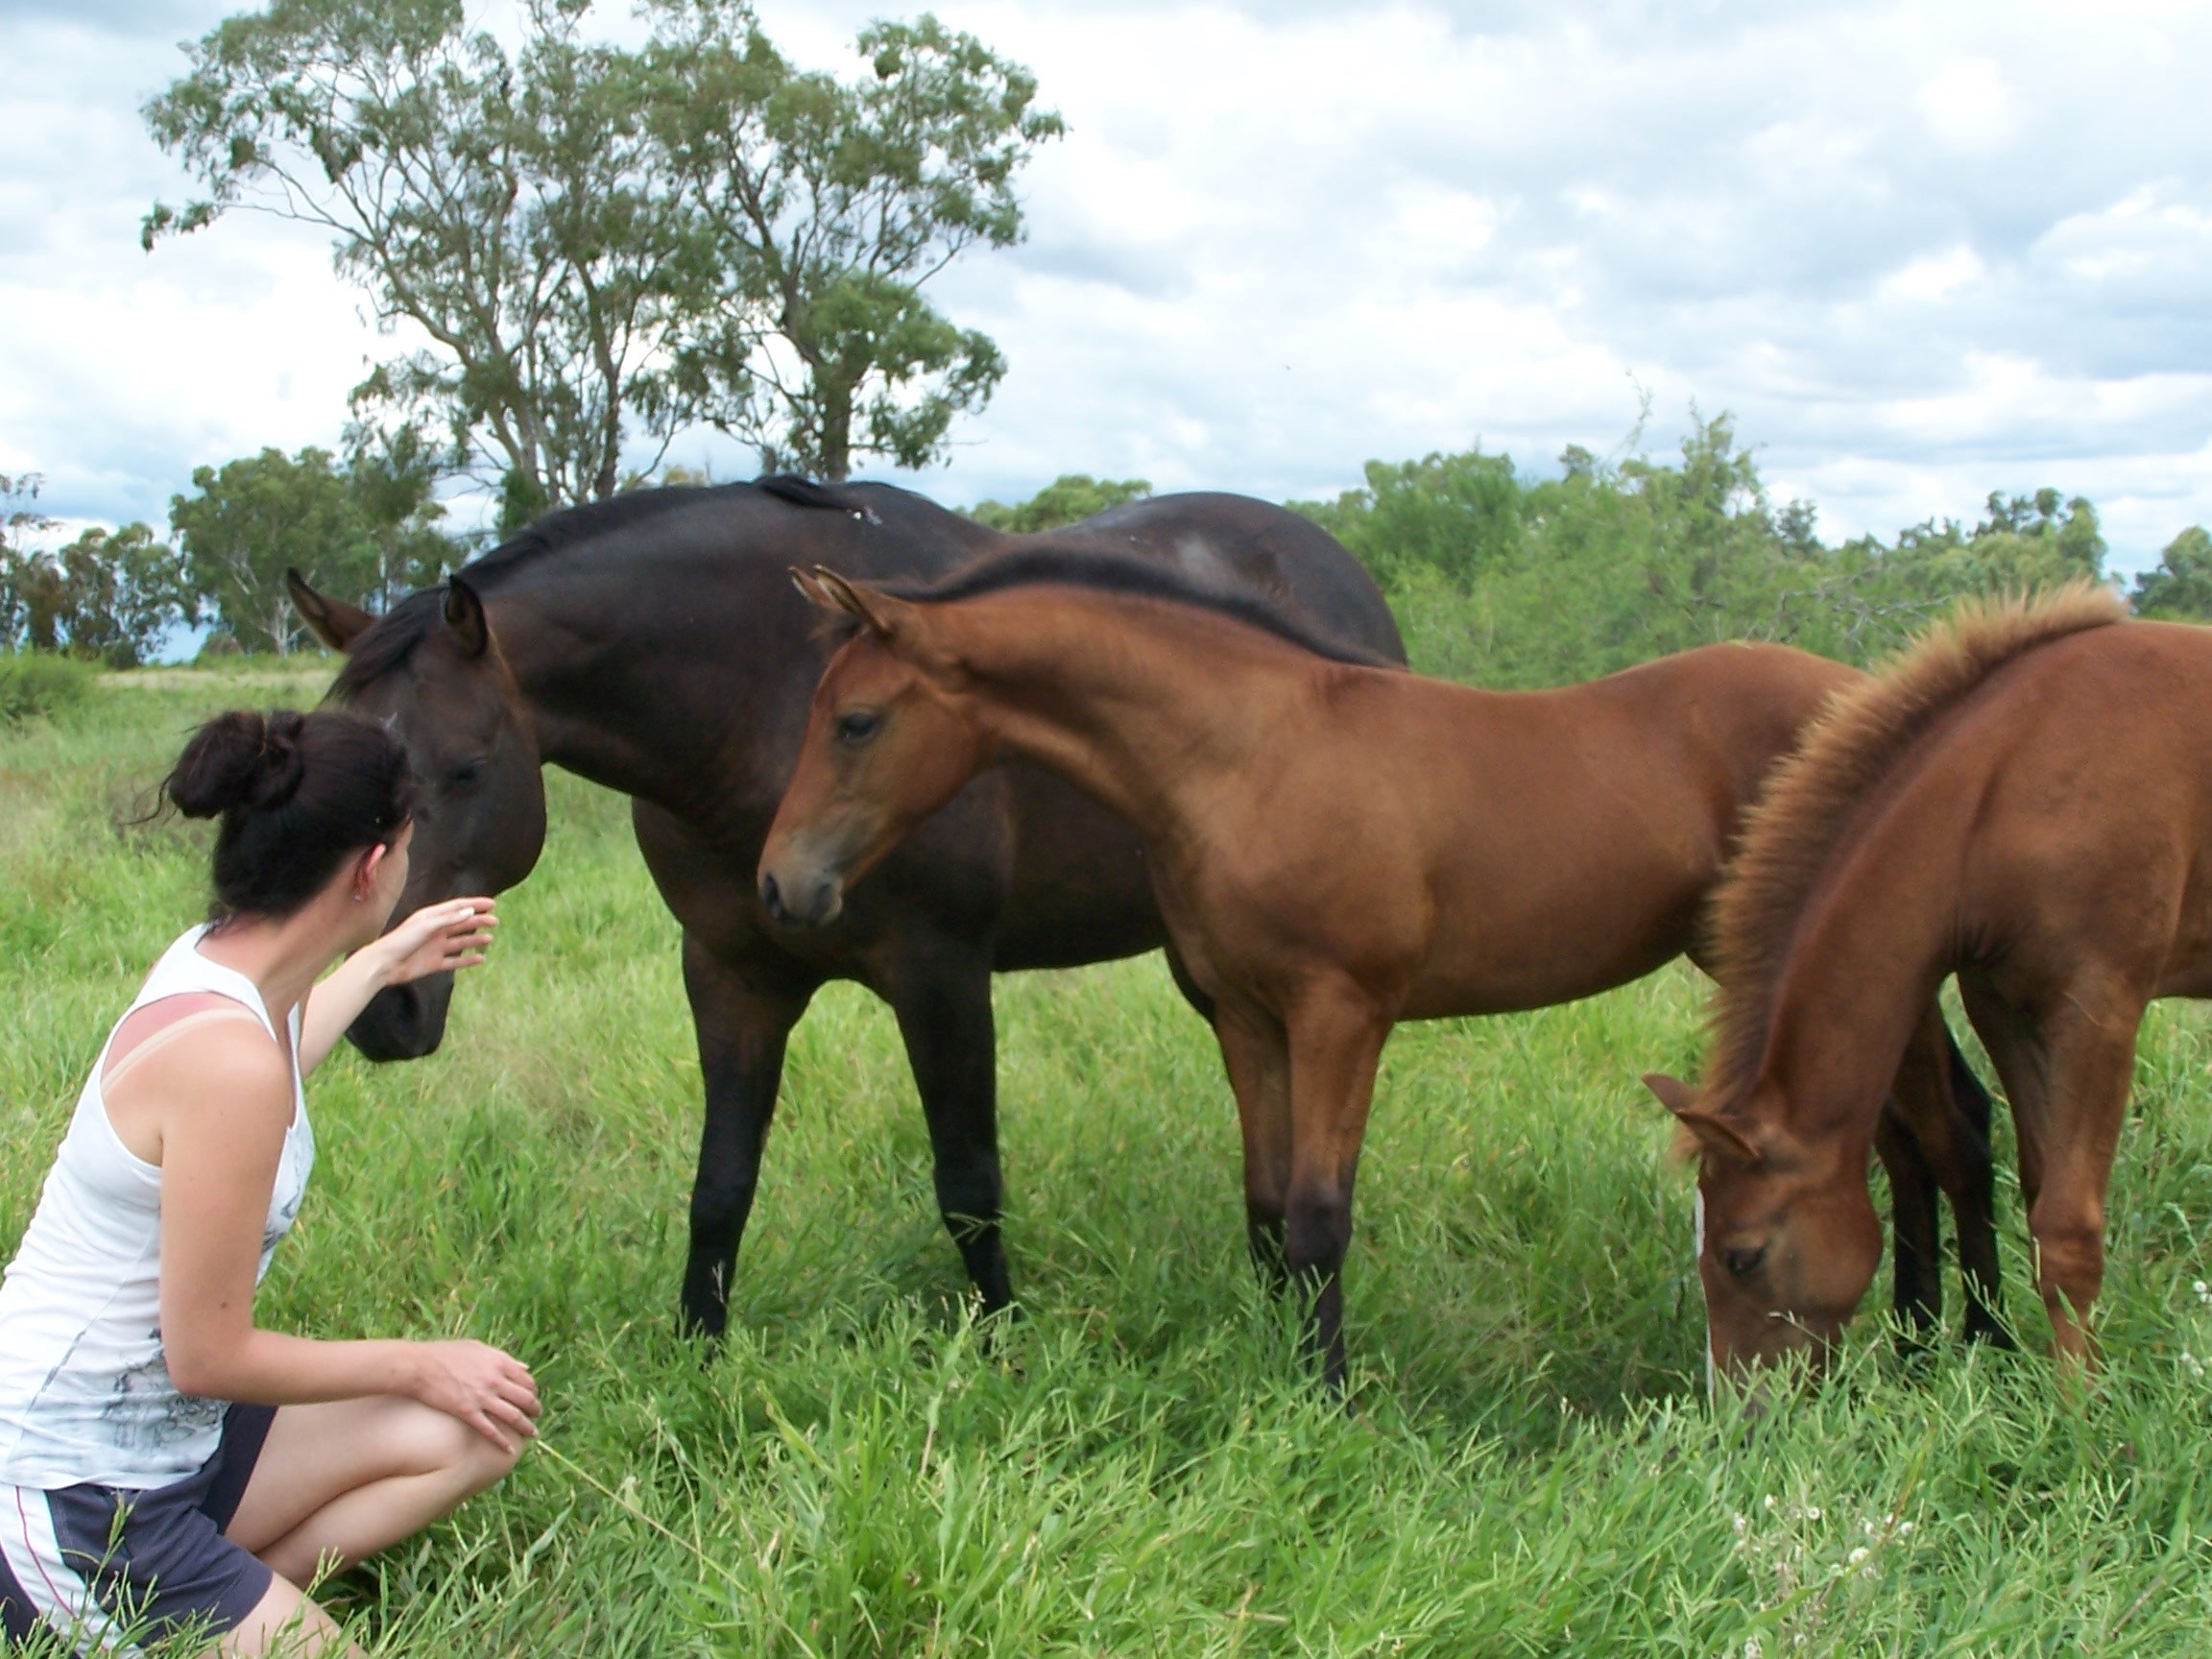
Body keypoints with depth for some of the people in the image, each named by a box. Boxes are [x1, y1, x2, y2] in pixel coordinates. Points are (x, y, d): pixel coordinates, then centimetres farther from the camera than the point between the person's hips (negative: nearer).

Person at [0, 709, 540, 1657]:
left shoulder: (218, 959, -1)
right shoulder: (226, 1059, -28)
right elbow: (208, 1356, -21)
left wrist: (381, 965, 42)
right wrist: (418, 1367, -7)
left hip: (163, 1432, 10)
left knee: (478, 1435, 7)